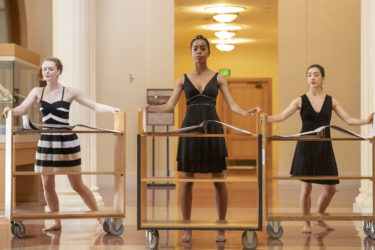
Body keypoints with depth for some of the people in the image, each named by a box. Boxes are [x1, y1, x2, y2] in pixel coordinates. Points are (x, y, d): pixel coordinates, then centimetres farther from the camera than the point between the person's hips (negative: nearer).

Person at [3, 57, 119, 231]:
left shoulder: (69, 92, -2)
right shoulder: (37, 92, 7)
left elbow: (94, 106, -1)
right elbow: (22, 109, -5)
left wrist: (111, 109, -19)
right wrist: (11, 110, -27)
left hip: (67, 142, -4)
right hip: (46, 142, 4)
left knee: (77, 186, 0)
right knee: (47, 186, 6)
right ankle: (57, 222, 22)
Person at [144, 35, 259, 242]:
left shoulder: (218, 78, 9)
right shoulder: (183, 79, 11)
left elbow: (232, 105, 3)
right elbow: (169, 106, 4)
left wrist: (245, 112, -17)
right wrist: (151, 108, -14)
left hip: (212, 128, 0)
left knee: (218, 180, -1)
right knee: (187, 179, 0)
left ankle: (221, 228, 9)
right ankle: (186, 228, 10)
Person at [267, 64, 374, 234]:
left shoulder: (331, 101, 7)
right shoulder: (301, 101, 1)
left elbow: (348, 120, 3)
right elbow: (281, 117, -5)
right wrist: (265, 118, -23)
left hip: (324, 148, 2)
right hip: (306, 146, -2)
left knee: (330, 188, 4)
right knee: (306, 187, -2)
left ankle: (319, 218, 29)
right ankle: (306, 222, 17)